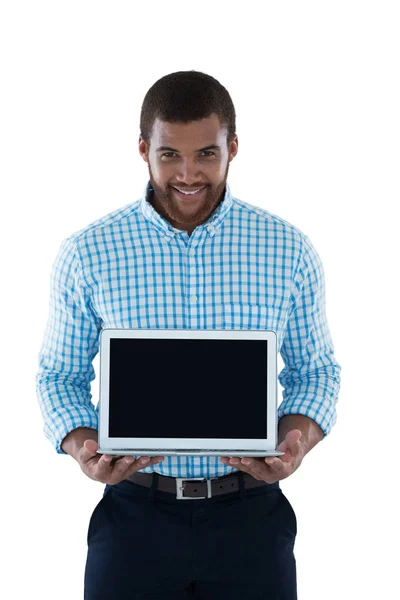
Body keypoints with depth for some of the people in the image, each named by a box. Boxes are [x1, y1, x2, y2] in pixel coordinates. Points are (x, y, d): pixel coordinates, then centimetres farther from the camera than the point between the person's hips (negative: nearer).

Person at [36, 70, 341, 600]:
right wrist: (82, 448, -14)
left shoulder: (289, 251, 0)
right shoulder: (87, 253, -2)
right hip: (134, 514, 0)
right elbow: (59, 375, 6)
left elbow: (316, 371, 8)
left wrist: (296, 441, -13)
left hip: (250, 515, 1)